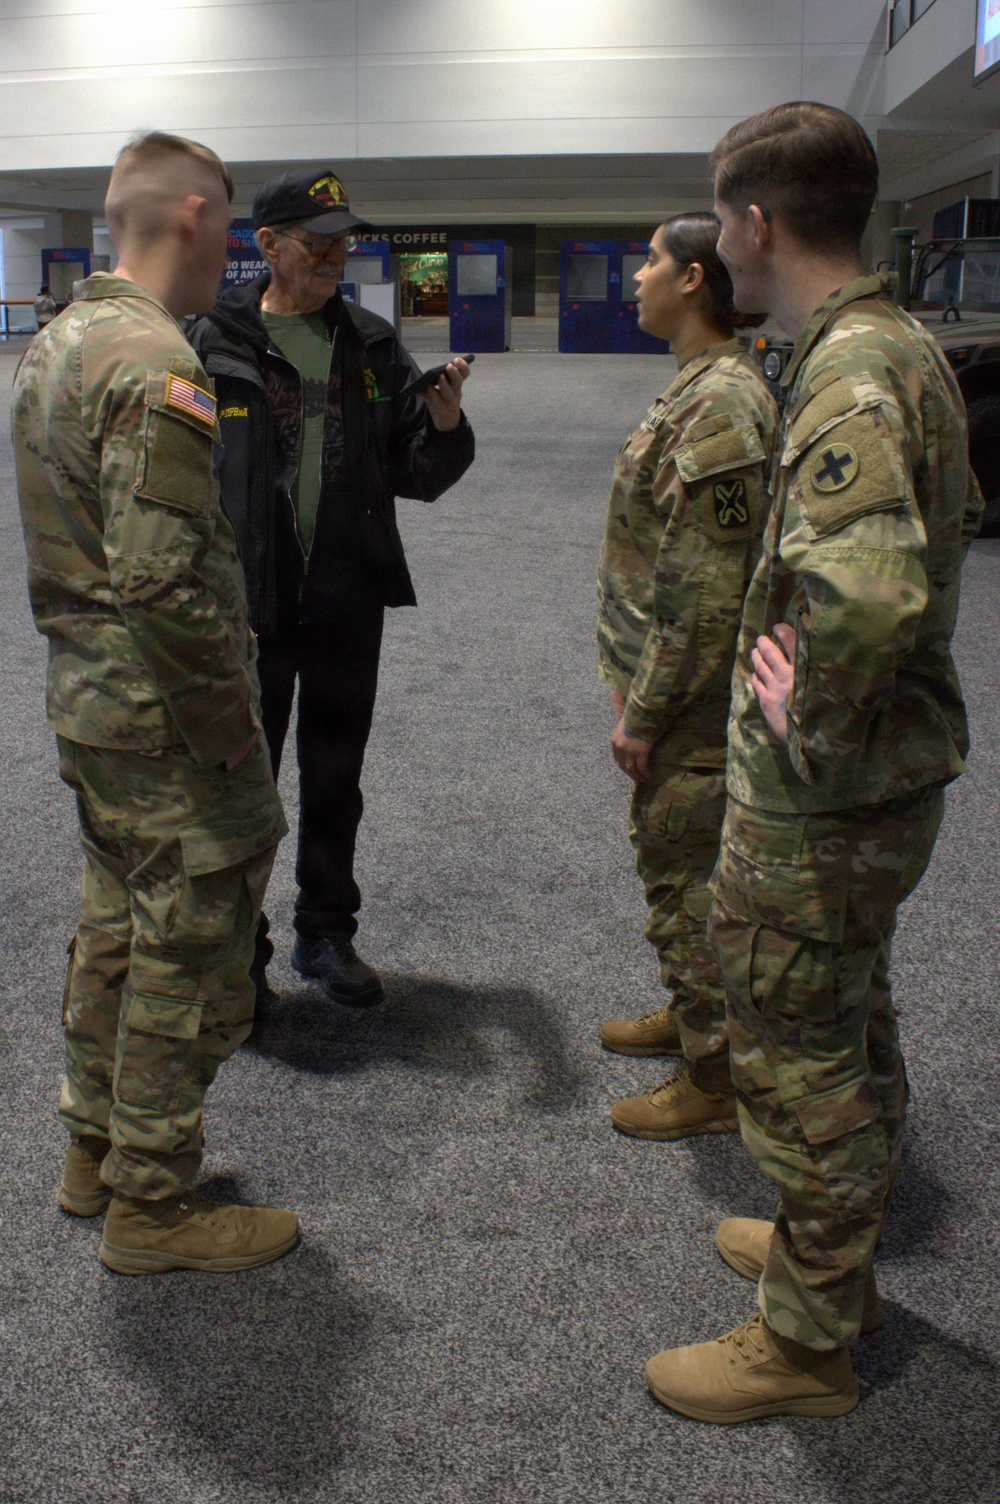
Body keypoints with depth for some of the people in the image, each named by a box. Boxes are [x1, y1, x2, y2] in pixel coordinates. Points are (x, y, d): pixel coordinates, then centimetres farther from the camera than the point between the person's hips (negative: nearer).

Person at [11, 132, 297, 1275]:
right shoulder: (154, 364, -21)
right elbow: (164, 581, -27)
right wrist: (228, 728, -18)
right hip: (161, 719, -10)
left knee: (116, 926, 22)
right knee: (189, 959, 3)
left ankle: (95, 1150, 37)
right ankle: (152, 1205, 17)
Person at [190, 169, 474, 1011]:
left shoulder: (372, 346, 6)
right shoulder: (217, 343, -5)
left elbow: (419, 476, 6)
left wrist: (444, 424, -14)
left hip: (348, 598, 4)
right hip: (246, 598, -3)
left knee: (335, 780, 15)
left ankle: (326, 933, 32)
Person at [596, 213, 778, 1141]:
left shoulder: (718, 409, -23)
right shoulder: (698, 388, 11)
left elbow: (702, 593, -26)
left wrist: (643, 713, -20)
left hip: (689, 703, -10)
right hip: (678, 688, 10)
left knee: (686, 877, 1)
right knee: (671, 862, 23)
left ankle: (716, 1081, 15)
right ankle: (690, 1014, 41)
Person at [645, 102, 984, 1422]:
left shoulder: (851, 374, -24)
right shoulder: (899, 350, 9)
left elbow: (868, 588, -41)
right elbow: (953, 523, 24)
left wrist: (814, 730, -25)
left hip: (816, 812, -10)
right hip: (881, 783, 10)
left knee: (798, 1066, 5)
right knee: (854, 1037, 23)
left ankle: (804, 1343, 23)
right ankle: (836, 1260, 43)